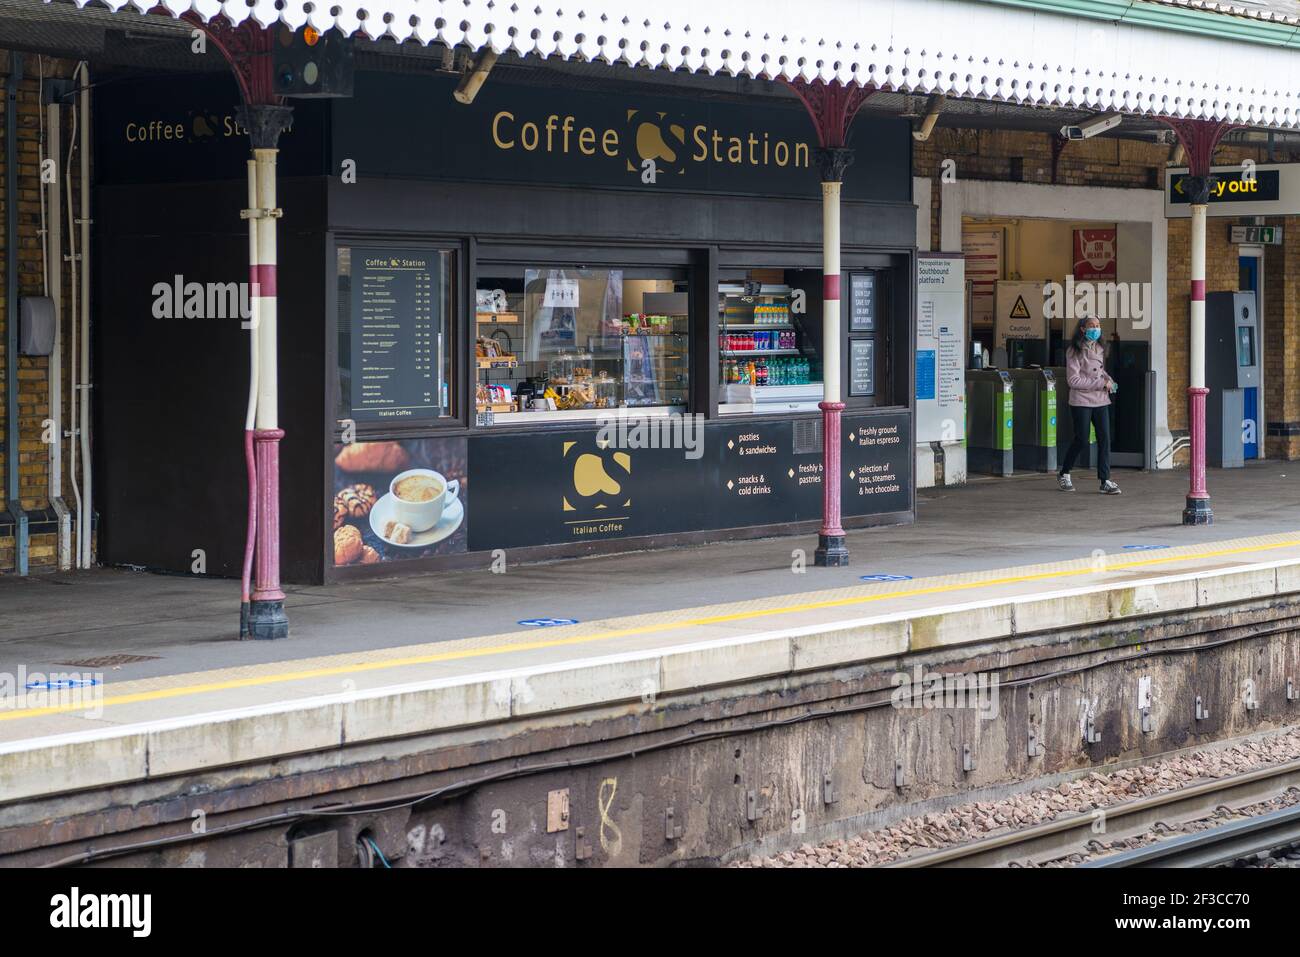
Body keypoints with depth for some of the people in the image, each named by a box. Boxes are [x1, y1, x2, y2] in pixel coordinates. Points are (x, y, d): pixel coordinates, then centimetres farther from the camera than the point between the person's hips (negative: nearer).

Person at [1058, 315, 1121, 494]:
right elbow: (1073, 380, -15)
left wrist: (1109, 380, 5)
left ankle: (1105, 481, -1)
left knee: (1104, 439, -3)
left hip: (1101, 401, 6)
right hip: (1081, 401, -6)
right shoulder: (1074, 351, -10)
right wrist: (1101, 384, -16)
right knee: (1081, 440, -1)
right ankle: (1063, 474, 20)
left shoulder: (1099, 349, 11)